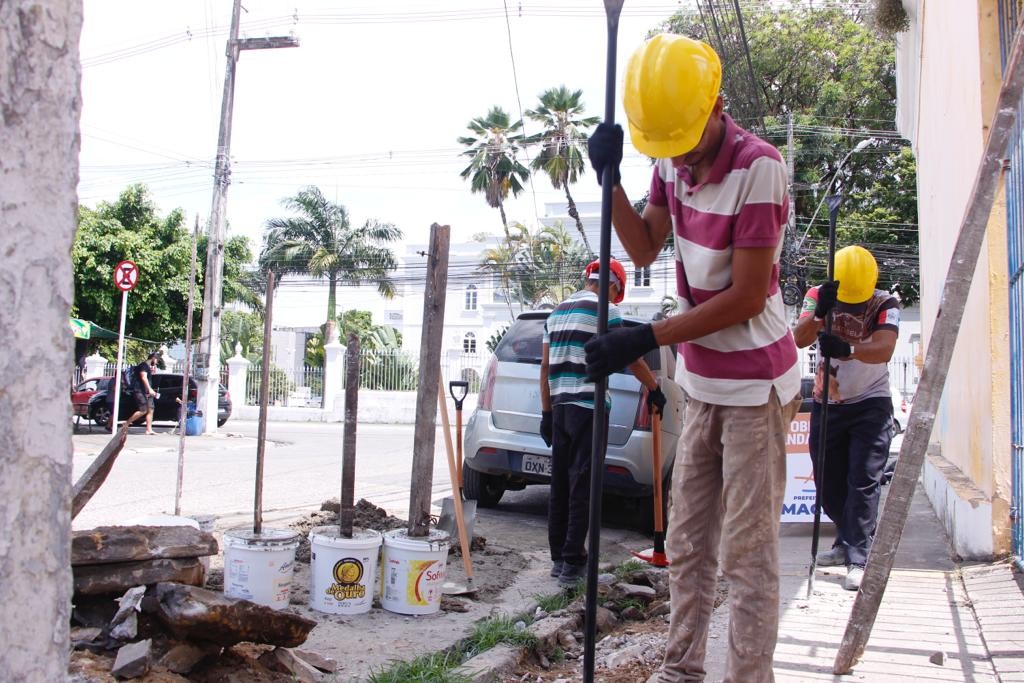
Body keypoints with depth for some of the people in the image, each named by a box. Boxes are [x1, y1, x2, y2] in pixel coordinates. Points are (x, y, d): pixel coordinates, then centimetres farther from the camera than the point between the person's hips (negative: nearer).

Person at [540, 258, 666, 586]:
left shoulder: (556, 313, 17)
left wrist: (547, 411, 17)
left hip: (560, 406, 7)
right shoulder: (604, 309, -5)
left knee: (560, 484, 10)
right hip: (589, 407, -7)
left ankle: (558, 558, 15)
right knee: (581, 486, -5)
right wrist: (655, 389, 8)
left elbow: (545, 366, 15)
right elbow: (631, 359, -6)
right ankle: (572, 562, -6)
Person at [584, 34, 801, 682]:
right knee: (686, 542, 13)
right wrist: (610, 180, -7)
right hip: (702, 382, 8)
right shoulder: (672, 160, 1)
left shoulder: (758, 167, -21)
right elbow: (645, 248, 8)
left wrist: (645, 339, -21)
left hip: (756, 384, -7)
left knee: (747, 550, -5)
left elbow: (746, 298, -21)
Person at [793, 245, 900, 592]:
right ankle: (848, 542, 31)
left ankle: (858, 559, -9)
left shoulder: (885, 304, -12)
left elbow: (884, 349, -31)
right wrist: (819, 314, -45)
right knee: (828, 484, 10)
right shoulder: (818, 297, -6)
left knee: (864, 482, -12)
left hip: (870, 404, -3)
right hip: (826, 404, 3)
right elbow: (800, 339, -24)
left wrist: (849, 349, -51)